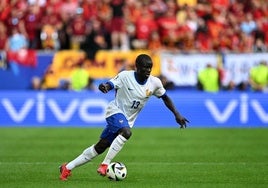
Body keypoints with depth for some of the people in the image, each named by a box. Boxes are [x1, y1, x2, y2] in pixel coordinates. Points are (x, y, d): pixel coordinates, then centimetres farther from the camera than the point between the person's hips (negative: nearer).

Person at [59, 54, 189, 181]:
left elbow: (165, 98, 10)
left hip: (127, 120, 5)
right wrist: (104, 87, -48)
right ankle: (105, 164, -28)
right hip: (116, 111, -5)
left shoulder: (154, 83, -5)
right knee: (126, 132, -37)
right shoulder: (125, 76, -17)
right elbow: (109, 85, -23)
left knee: (100, 148, 3)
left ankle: (68, 167, 14)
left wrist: (177, 114, 4)